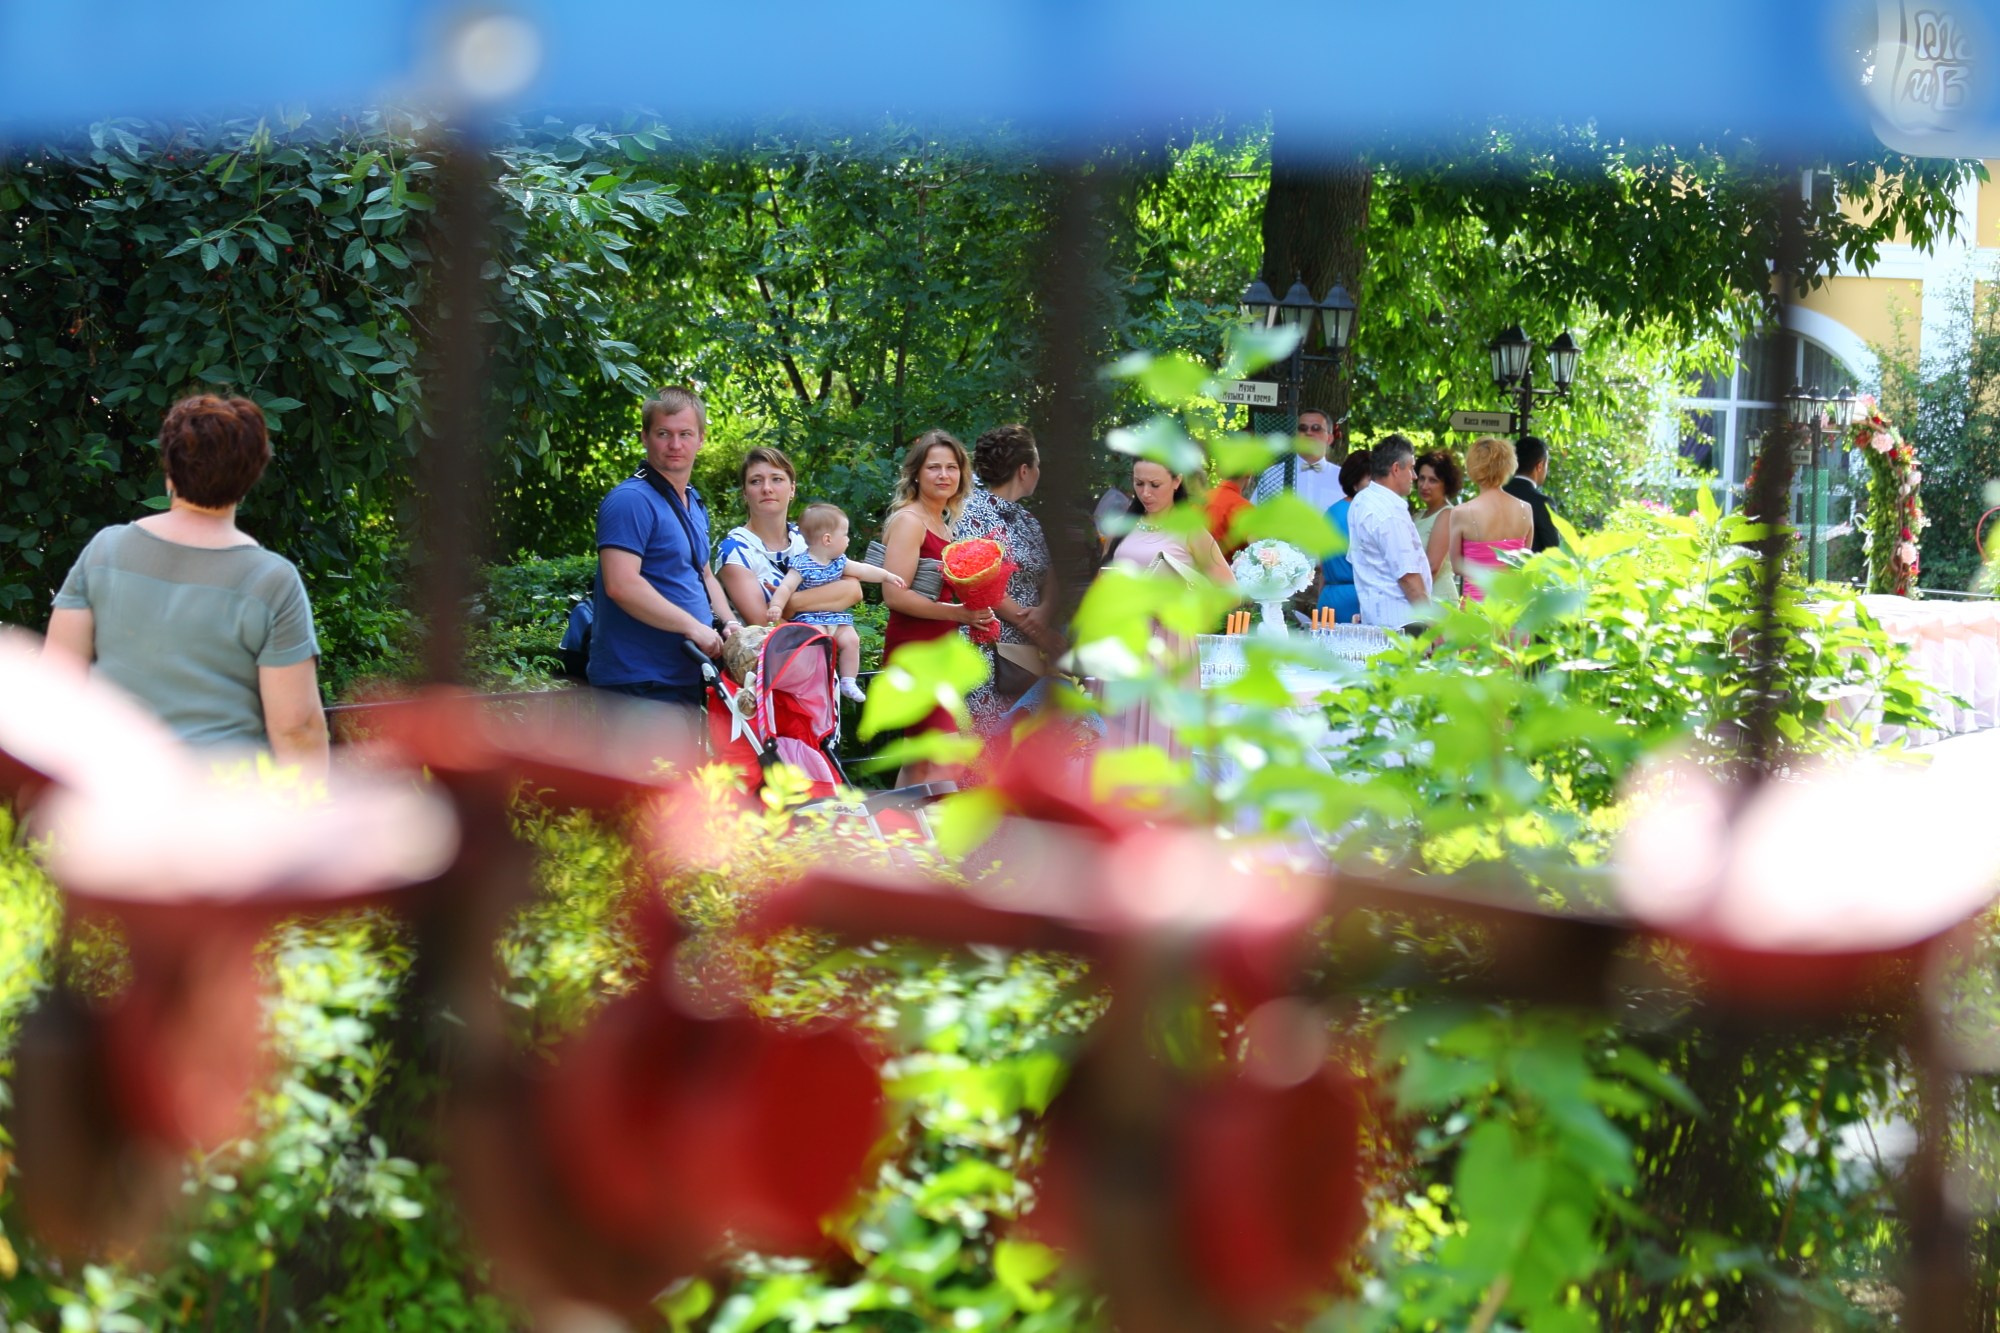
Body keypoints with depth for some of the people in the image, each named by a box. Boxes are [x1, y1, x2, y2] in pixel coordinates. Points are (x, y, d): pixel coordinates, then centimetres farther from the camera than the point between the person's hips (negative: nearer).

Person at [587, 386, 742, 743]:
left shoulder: (693, 504, 18)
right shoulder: (632, 500, -13)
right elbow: (622, 585, -24)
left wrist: (728, 622, 10)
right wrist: (694, 627, -22)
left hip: (683, 675, 10)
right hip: (640, 682, -10)